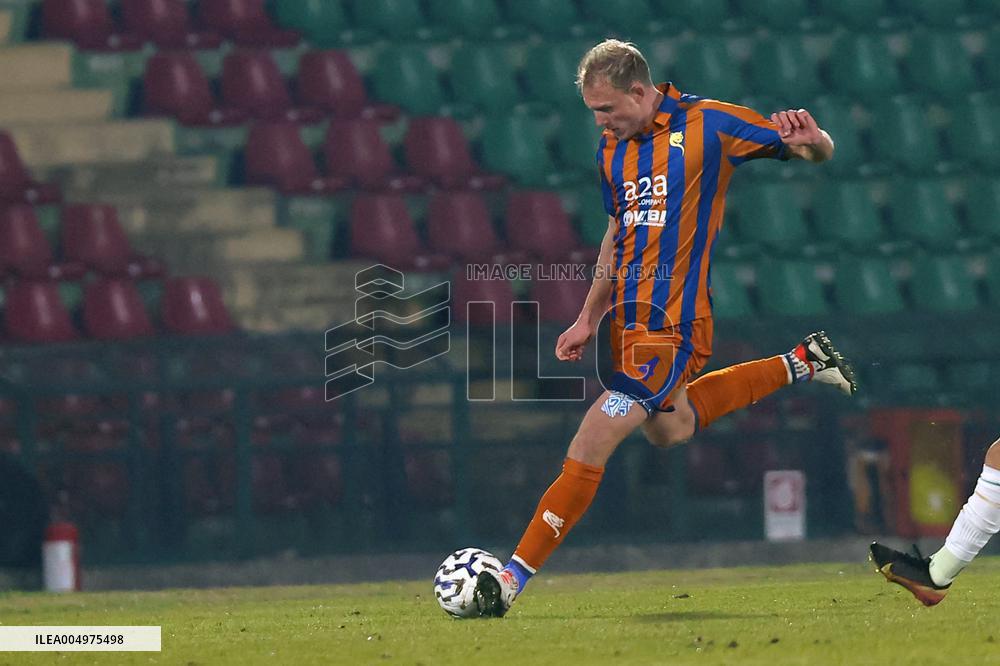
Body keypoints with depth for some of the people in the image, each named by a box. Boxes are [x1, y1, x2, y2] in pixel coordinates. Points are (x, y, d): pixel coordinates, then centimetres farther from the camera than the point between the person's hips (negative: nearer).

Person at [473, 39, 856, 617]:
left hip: (671, 325, -9)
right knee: (668, 428, 27)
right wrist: (589, 319, 20)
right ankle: (801, 364, 36)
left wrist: (809, 138, -30)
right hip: (628, 319, 9)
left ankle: (512, 580, -6)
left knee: (589, 450, -11)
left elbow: (819, 153, -5)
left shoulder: (707, 124, -11)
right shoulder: (613, 150, 10)